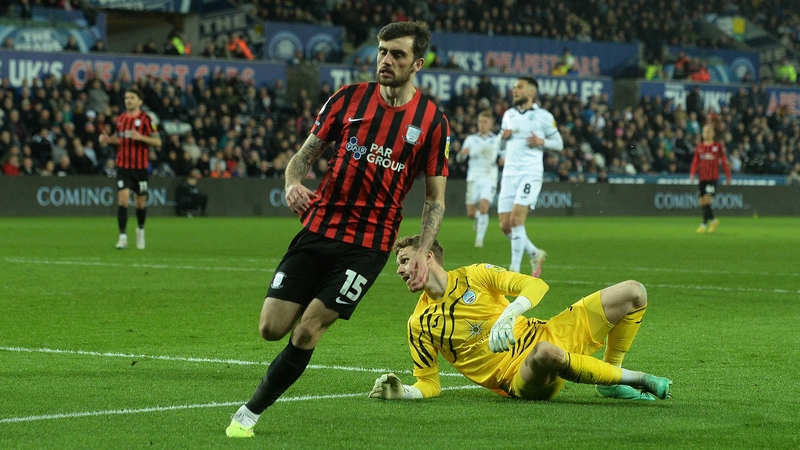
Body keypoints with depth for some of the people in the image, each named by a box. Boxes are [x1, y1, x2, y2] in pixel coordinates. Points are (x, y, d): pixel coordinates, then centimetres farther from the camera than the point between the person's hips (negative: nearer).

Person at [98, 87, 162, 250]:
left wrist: (140, 137, -24)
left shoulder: (145, 119, -6)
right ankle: (123, 237, -12)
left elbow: (157, 142, -9)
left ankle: (141, 229, 35)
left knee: (140, 202, 8)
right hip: (123, 166, 2)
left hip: (140, 167, -2)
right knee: (122, 198, -12)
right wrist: (108, 139, 3)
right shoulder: (121, 118, 8)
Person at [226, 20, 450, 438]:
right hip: (318, 228, 2)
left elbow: (435, 196, 5)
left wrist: (422, 252, -7)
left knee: (306, 333, -10)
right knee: (271, 328, -5)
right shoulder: (349, 98, 3)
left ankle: (250, 412, 5)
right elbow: (306, 152, 9)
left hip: (368, 244, -2)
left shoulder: (432, 121, -1)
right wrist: (293, 182, -13)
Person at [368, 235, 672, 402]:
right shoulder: (419, 324, 3)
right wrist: (404, 392, -17)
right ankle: (636, 379, -20)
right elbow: (429, 384, 5)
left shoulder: (474, 275, 5)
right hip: (520, 379, -4)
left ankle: (611, 381, 9)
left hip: (548, 335, 4)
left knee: (633, 292, -2)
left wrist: (509, 314, -25)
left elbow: (536, 285, -5)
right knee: (544, 352, -44)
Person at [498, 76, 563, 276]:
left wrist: (542, 142, -12)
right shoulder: (508, 115, 16)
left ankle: (515, 270, -14)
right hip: (509, 174, 6)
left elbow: (559, 143, 6)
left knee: (516, 219, -20)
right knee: (505, 225, 1)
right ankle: (535, 254, 24)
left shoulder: (544, 117, 1)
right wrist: (503, 137, 2)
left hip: (531, 173, -6)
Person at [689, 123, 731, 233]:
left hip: (713, 178, -4)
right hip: (702, 178, 4)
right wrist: (692, 174, -9)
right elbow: (695, 162, 8)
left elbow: (724, 161, 6)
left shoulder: (718, 146, 3)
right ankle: (713, 220, 25)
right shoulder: (699, 147, 11)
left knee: (707, 201, -16)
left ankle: (704, 224, -13)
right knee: (701, 203, 3)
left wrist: (728, 176, 7)